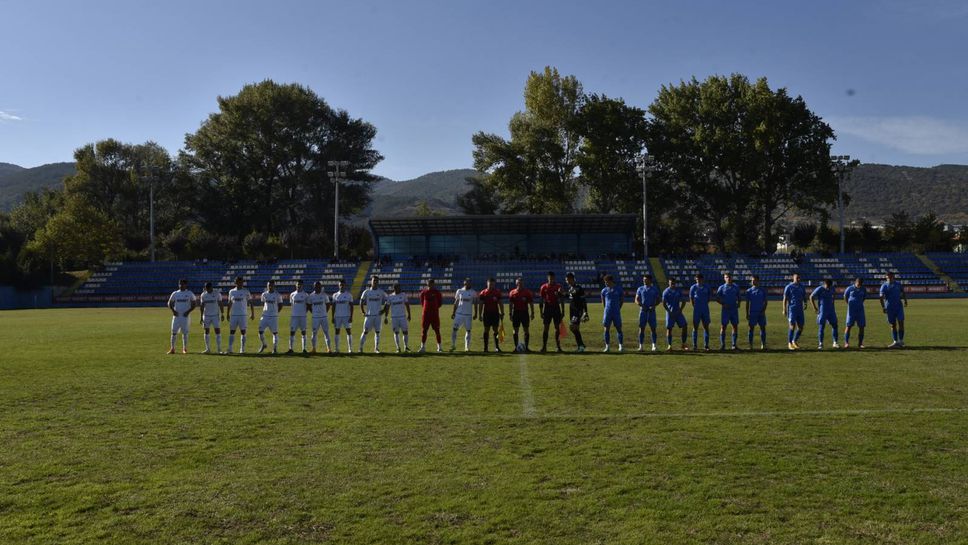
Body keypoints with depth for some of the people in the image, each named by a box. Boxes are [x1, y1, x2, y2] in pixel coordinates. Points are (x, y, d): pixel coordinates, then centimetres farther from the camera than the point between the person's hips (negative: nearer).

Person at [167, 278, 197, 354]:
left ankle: (185, 348, 12)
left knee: (185, 332, 3)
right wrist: (173, 310, -4)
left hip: (185, 316, -1)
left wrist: (188, 311, -9)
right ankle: (172, 348, 3)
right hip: (176, 315, 1)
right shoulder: (175, 293, 7)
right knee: (174, 332, -2)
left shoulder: (189, 294, 2)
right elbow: (169, 303, 13)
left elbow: (193, 305, 5)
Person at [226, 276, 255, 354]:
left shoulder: (246, 292, -1)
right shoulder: (231, 291, 8)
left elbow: (250, 303, 2)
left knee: (243, 332, 0)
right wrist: (228, 314, 14)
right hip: (233, 315, 3)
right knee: (232, 331, 3)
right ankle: (230, 349, 6)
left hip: (243, 315, -2)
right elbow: (229, 303, 15)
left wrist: (252, 313, -2)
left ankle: (242, 349, 6)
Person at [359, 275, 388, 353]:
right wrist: (363, 312, 2)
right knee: (365, 331, -3)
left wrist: (384, 310, 0)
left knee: (377, 332, 4)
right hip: (369, 315, -1)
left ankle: (376, 348, 10)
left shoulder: (381, 292, 3)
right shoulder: (366, 292, 1)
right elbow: (361, 303, 9)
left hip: (378, 315, 1)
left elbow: (387, 302, 11)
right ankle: (361, 347, 3)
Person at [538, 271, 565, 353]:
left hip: (556, 307, 1)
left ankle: (558, 346, 6)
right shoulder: (543, 287, 2)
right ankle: (544, 347, 2)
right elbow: (541, 301, 5)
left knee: (557, 327, 1)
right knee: (546, 327, -2)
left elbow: (561, 300, 6)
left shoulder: (558, 287, 3)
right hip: (547, 308, 0)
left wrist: (563, 311, 2)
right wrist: (541, 312, 1)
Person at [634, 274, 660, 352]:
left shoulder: (654, 289, 4)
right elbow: (636, 300, 7)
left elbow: (658, 300, 4)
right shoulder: (640, 289, 8)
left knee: (653, 328, -1)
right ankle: (641, 346, 3)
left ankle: (654, 346, 5)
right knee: (641, 328, -1)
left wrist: (654, 306, -14)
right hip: (643, 310, 1)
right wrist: (640, 304, -13)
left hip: (651, 311, -1)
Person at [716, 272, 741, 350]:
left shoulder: (736, 287, 10)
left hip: (734, 309, 3)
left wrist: (738, 304, -1)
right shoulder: (722, 287, 2)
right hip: (725, 309, -3)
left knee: (735, 326, 2)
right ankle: (722, 345, 4)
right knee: (723, 326, -3)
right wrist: (723, 304, -12)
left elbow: (738, 297, 16)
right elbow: (717, 298, 2)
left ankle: (734, 345, 10)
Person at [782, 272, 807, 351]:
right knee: (792, 326, -9)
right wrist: (784, 310, -9)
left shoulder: (801, 287, 11)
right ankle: (789, 343, 1)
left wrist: (805, 303, -5)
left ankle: (794, 341, 23)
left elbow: (804, 297, 17)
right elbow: (785, 298, -4)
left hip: (800, 310, 5)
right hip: (792, 310, -5)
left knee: (801, 327, 4)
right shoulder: (789, 287, -4)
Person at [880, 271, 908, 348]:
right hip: (890, 308, -1)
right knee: (893, 325, 5)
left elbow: (903, 293, 20)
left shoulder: (898, 284, 7)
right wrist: (883, 307, -20)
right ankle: (896, 342, 11)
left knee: (901, 323, -7)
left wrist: (905, 300, 7)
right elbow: (881, 297, -11)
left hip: (899, 306, 1)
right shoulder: (884, 286, -3)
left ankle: (901, 341, 1)